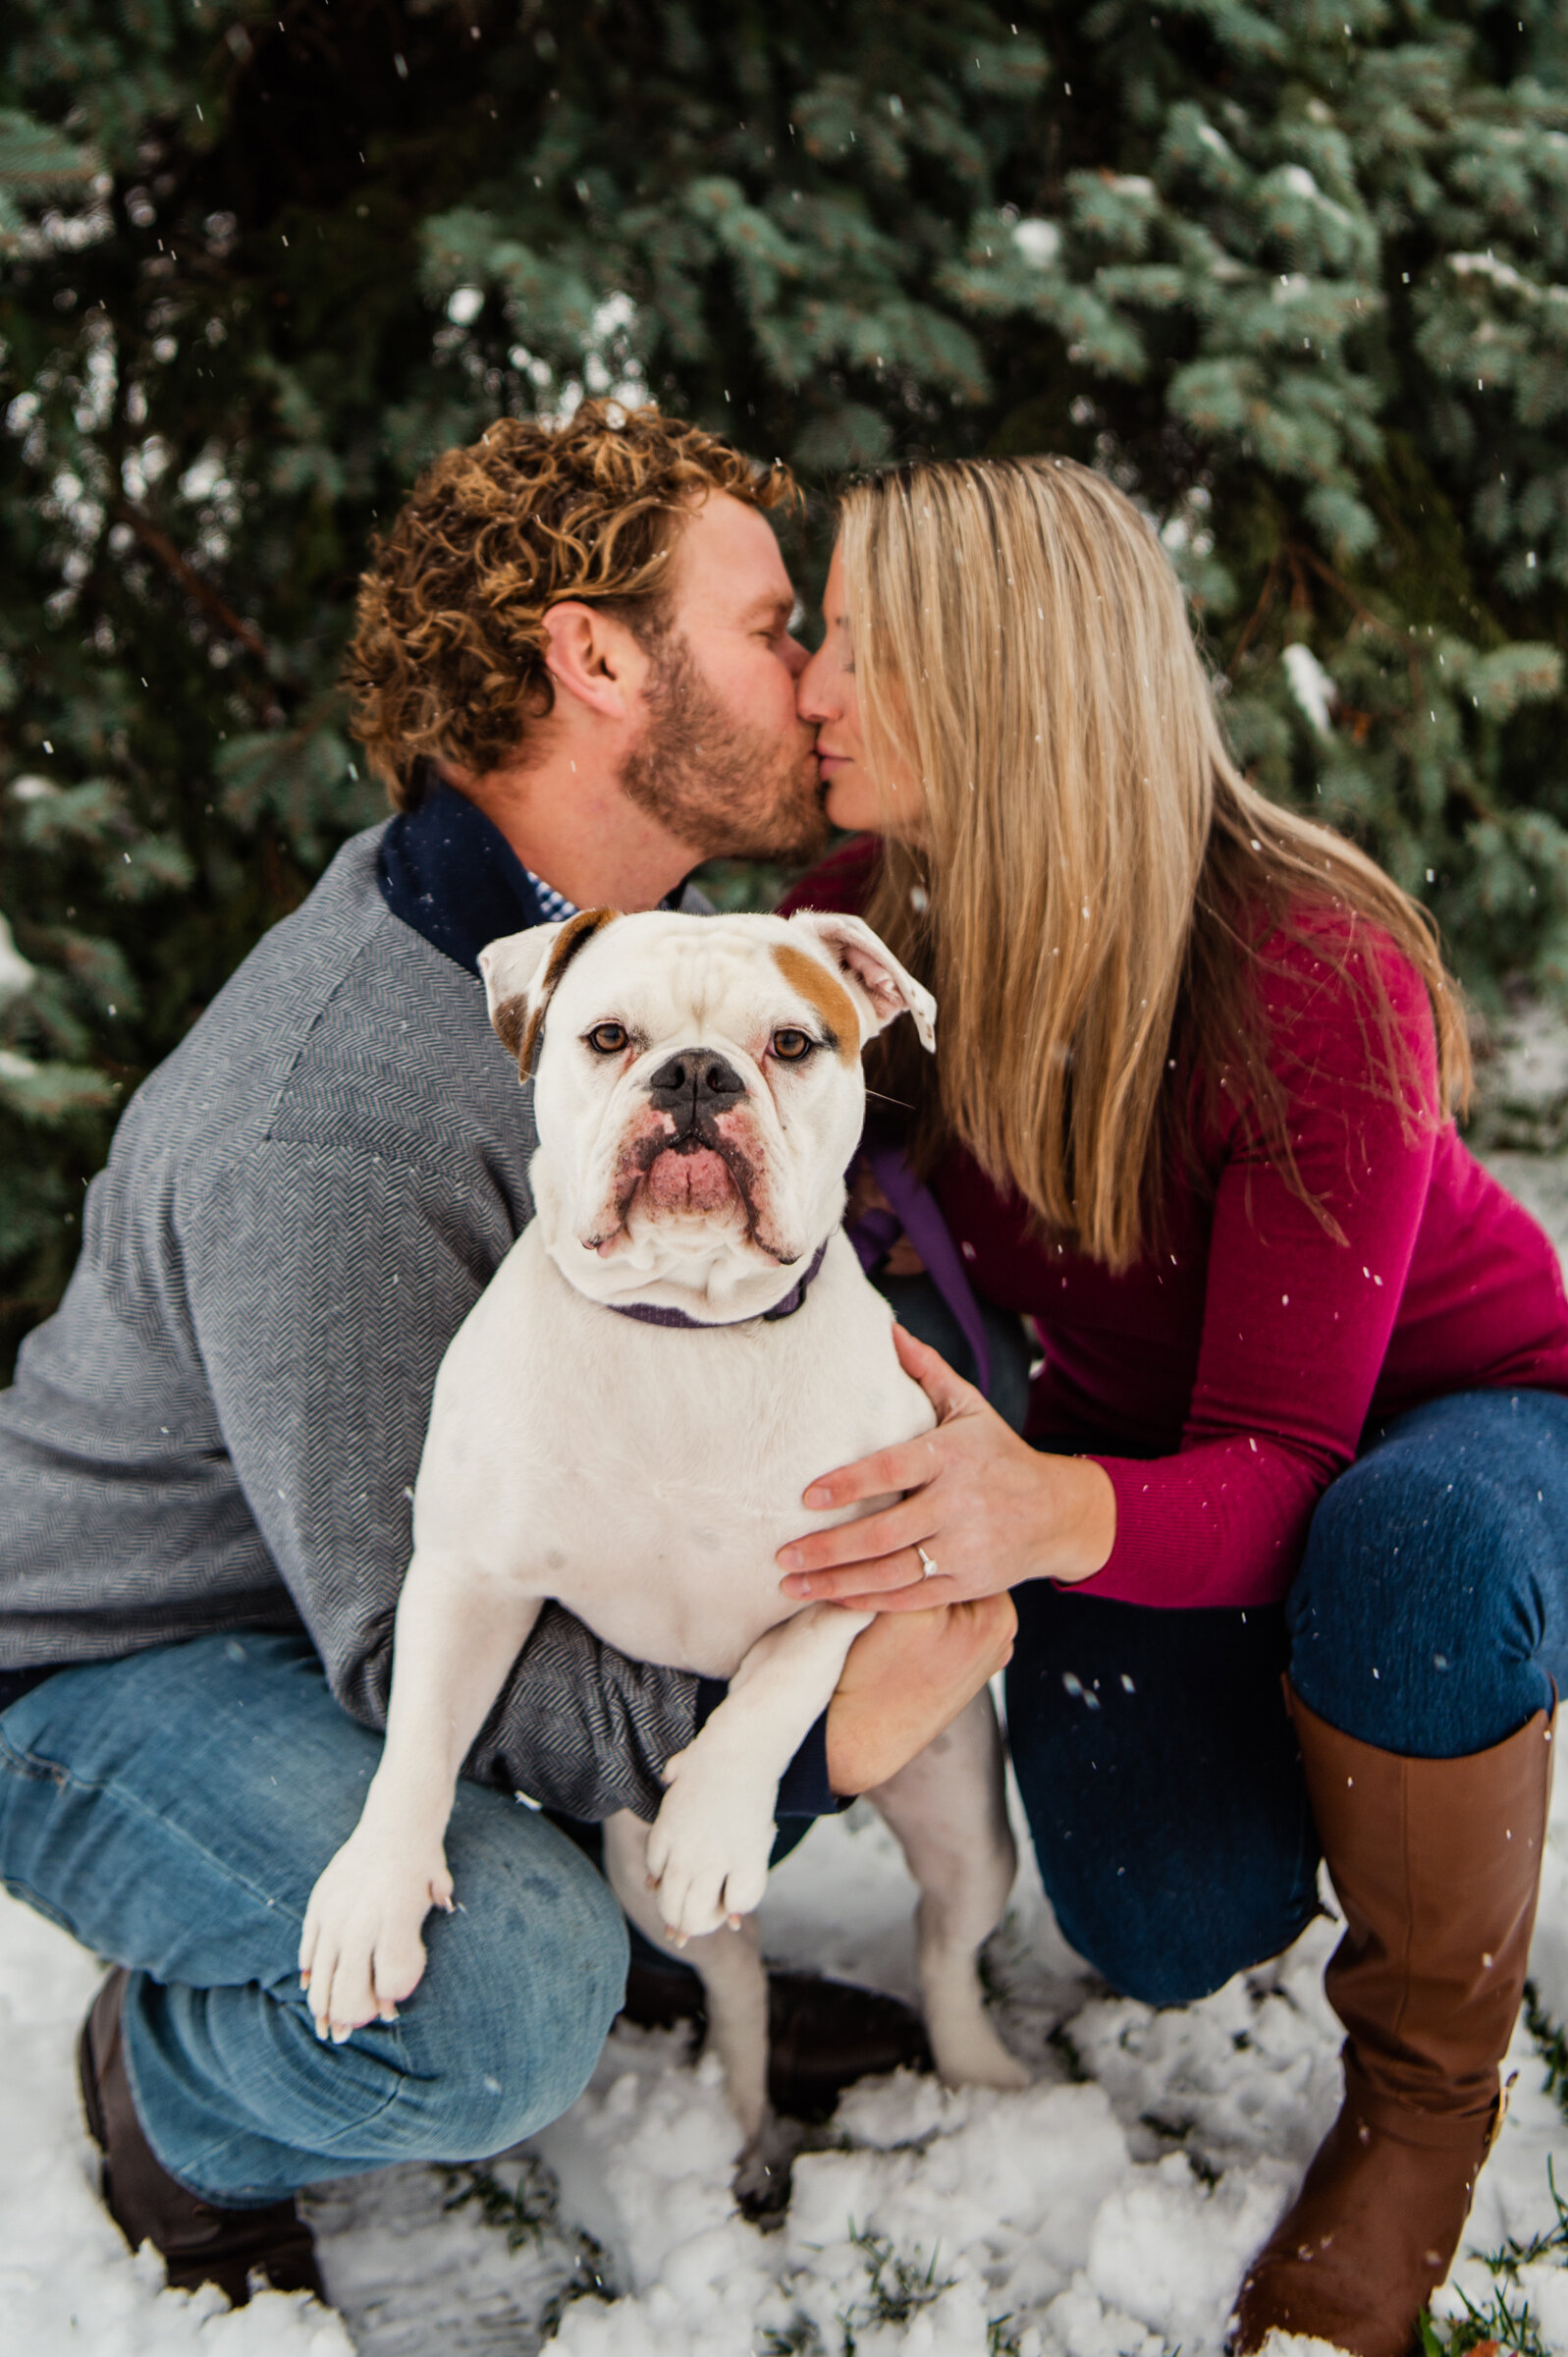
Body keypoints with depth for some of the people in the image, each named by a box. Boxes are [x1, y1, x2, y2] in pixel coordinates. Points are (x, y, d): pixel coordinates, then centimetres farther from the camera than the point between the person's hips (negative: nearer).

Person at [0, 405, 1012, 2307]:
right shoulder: (339, 1125, -34)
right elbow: (405, 1648, -30)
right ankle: (171, 2091, 1)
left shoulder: (627, 929, -5)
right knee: (505, 1996, -35)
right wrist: (790, 1738, -34)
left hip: (467, 1545, 8)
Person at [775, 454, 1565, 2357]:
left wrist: (1052, 1512, -59)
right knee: (1169, 1928, -15)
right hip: (1136, 1426, 4)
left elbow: (1280, 1477, -37)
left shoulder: (1318, 976, -34)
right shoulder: (867, 917, -18)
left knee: (1409, 1553, -40)